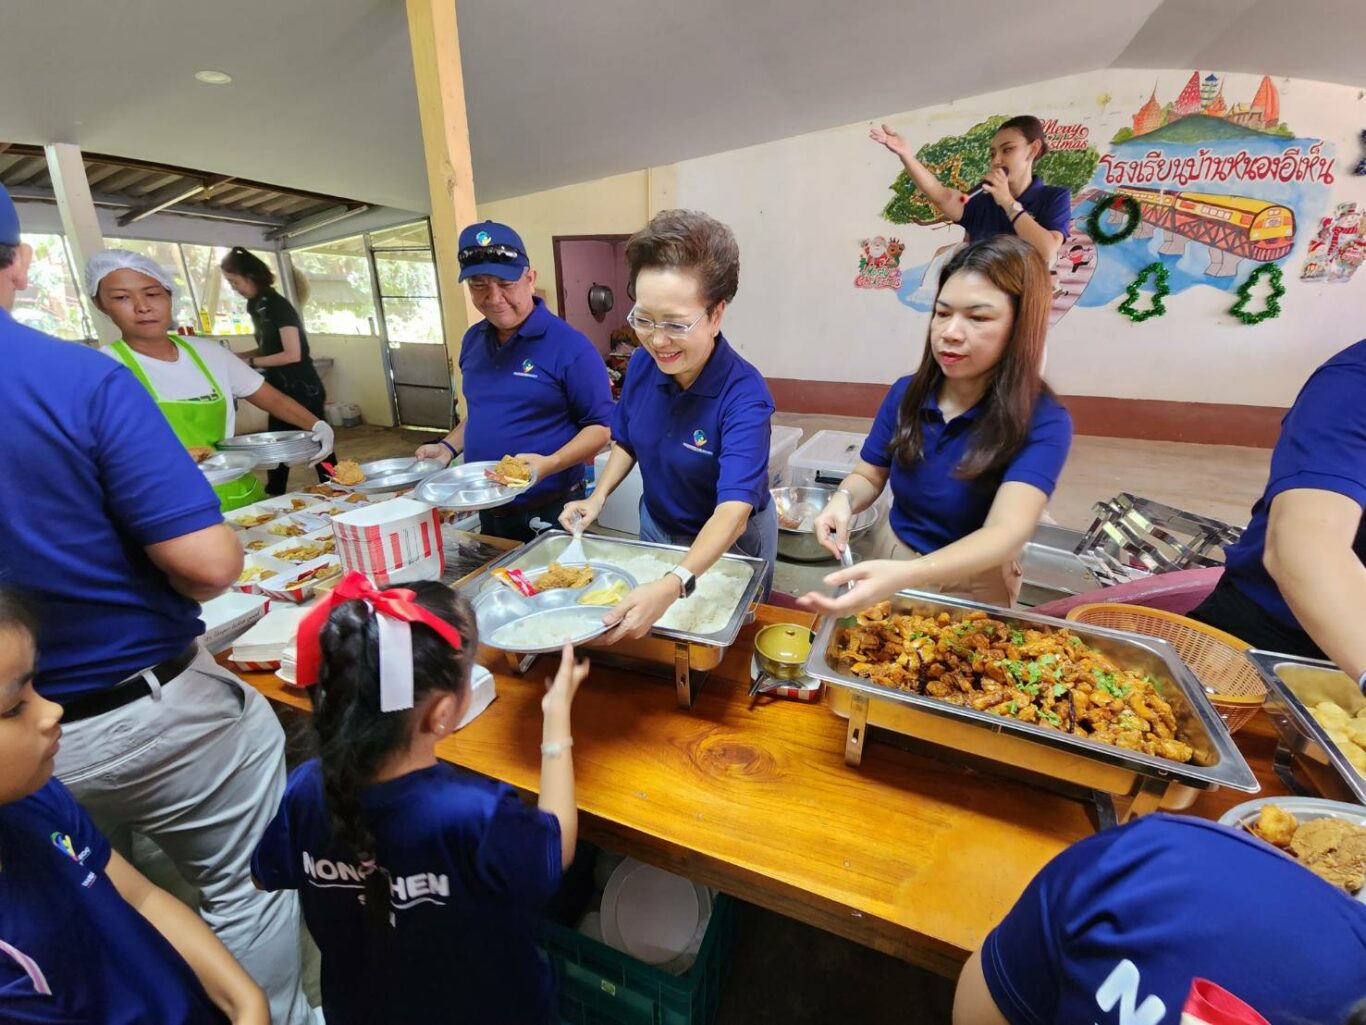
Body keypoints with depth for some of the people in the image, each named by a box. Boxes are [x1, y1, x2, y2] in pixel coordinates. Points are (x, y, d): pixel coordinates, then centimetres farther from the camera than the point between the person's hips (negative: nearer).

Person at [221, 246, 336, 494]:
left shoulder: (278, 306, -14)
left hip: (302, 389, -9)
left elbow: (292, 354, -19)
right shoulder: (258, 306, 11)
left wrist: (251, 362, -12)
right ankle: (275, 497, 27)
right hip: (281, 389, 9)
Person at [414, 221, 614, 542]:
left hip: (549, 514, -6)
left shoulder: (570, 346, -16)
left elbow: (601, 426, -14)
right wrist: (449, 446, 4)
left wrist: (549, 464, -27)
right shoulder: (472, 341, 6)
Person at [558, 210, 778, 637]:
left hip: (729, 545, -4)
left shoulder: (744, 396, -32)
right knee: (653, 637, 26)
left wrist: (673, 585, -58)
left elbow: (734, 510, -43)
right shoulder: (642, 364, -15)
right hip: (655, 528, 5)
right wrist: (598, 496, -13)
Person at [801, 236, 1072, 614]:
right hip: (892, 559, 3)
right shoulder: (906, 393, -10)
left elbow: (1007, 532, -36)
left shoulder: (1043, 424, -22)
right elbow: (869, 476, 1)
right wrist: (843, 500, -24)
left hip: (974, 588, -3)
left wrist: (902, 576, -54)